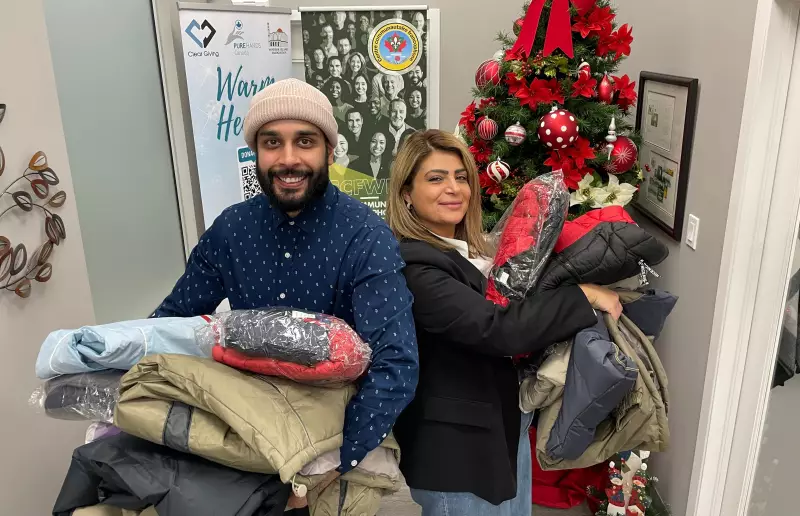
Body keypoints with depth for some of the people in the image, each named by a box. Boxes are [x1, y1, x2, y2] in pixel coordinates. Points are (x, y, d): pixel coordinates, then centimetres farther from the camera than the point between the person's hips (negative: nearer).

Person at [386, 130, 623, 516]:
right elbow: (498, 329, -31)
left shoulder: (470, 250, 6)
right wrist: (584, 296, -22)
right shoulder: (413, 268, -25)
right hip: (456, 449, -9)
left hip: (506, 428, 9)